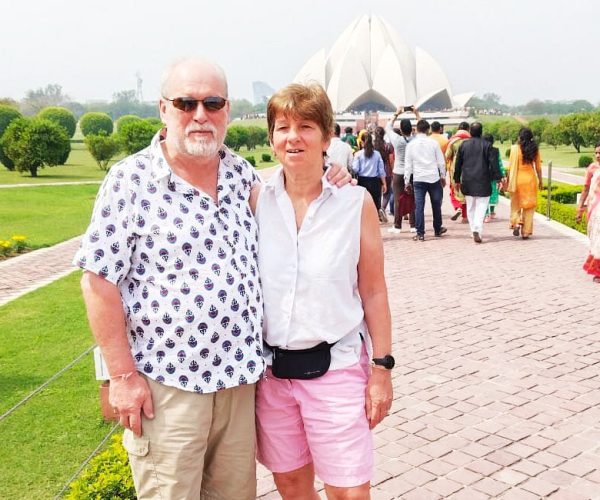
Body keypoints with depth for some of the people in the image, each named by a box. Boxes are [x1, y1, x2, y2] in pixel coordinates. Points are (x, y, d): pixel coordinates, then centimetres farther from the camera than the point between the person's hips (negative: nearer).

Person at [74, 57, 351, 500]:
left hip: (240, 377, 5)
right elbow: (99, 280, -10)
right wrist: (123, 376, -12)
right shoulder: (131, 180, -10)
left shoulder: (241, 172, 5)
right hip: (167, 384, -5)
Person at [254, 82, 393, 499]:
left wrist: (382, 368, -3)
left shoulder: (355, 202, -7)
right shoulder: (256, 201, -2)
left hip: (336, 367, -2)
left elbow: (374, 292, -2)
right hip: (270, 369, 2)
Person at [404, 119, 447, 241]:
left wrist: (407, 181, 8)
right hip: (433, 177, 0)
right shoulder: (433, 143, -1)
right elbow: (441, 161, 2)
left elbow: (408, 164, 3)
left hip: (418, 179, 0)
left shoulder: (411, 144, 0)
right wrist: (443, 176, 15)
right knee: (436, 205, 14)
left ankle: (420, 234, -2)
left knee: (419, 207, 0)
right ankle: (438, 229, 28)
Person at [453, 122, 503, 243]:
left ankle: (474, 230, 16)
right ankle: (477, 230, -18)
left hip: (467, 181, 3)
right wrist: (498, 178, -1)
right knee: (481, 207, -2)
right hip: (483, 182, -2)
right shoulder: (487, 145, -4)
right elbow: (493, 163, -6)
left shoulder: (464, 145, 4)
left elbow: (458, 164, 7)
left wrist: (457, 180, 15)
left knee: (470, 207, 13)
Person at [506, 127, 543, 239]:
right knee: (529, 205, 8)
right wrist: (540, 180, 13)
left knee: (515, 204, 13)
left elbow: (511, 166, -6)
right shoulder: (535, 149, 1)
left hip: (517, 178, -2)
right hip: (530, 178, 2)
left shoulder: (515, 148, -6)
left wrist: (508, 180, 2)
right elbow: (538, 167, 4)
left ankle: (516, 223, -9)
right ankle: (526, 231, 8)